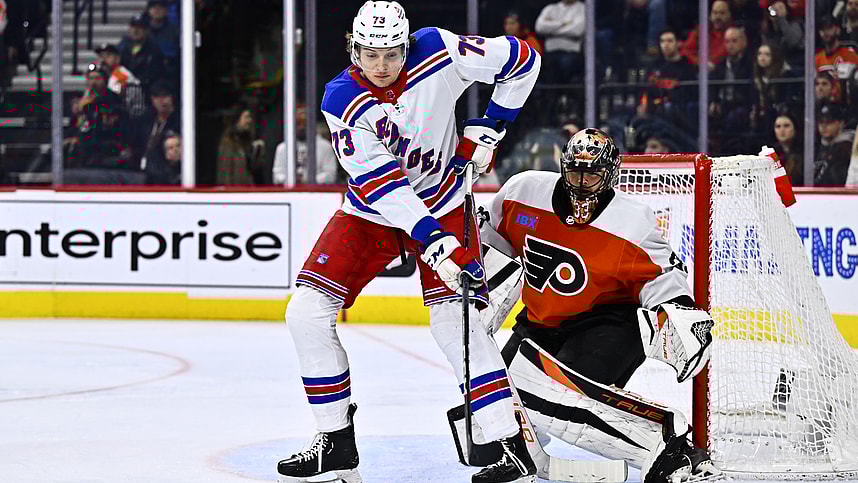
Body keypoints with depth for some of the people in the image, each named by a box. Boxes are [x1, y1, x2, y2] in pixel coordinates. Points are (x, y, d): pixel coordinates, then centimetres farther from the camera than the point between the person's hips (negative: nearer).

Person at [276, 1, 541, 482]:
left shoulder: (438, 52, -21)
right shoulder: (341, 99, -20)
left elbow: (522, 59, -8)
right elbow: (378, 182, -27)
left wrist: (488, 128, -9)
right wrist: (434, 243, -36)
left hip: (442, 202, -2)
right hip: (373, 209, 2)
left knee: (454, 317, -19)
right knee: (307, 312, -8)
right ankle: (336, 443, 5)